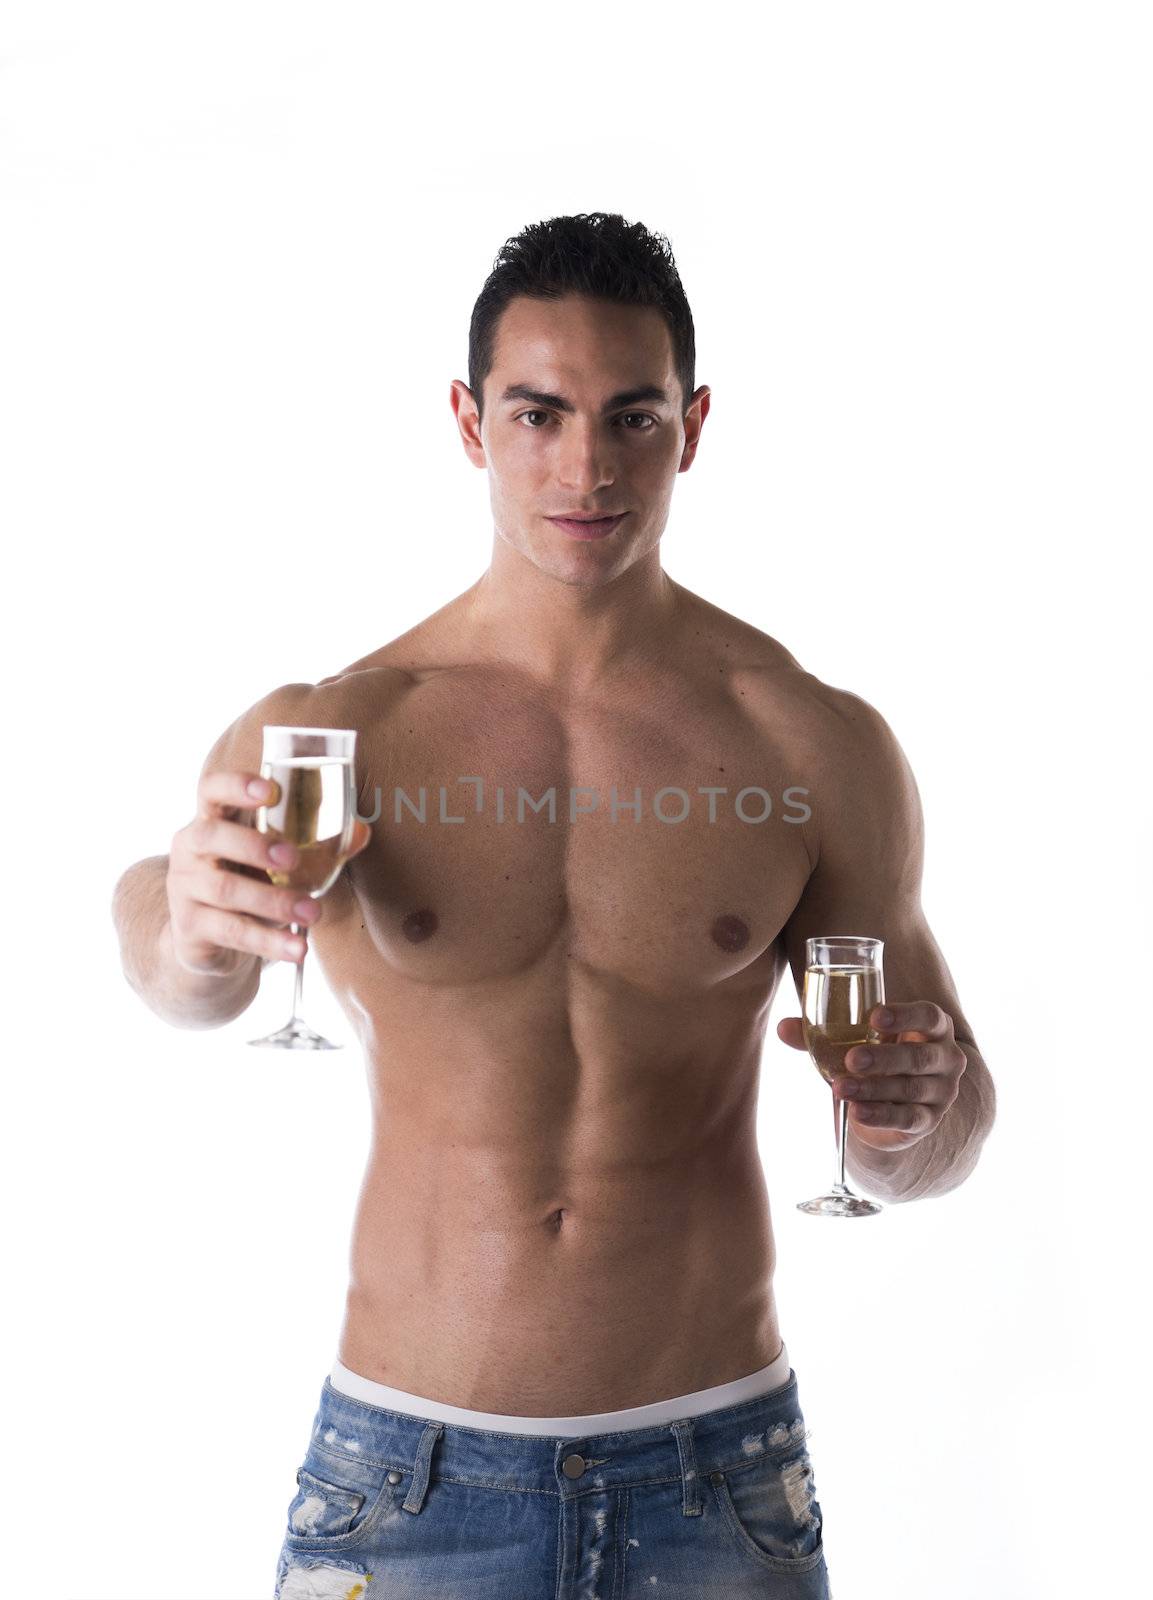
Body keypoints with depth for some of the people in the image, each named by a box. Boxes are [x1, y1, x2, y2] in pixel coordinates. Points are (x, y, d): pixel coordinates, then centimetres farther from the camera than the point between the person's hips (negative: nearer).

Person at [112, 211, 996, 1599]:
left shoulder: (819, 746, -5)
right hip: (405, 1470, 0)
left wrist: (915, 1116, -19)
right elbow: (191, 984, -24)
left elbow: (925, 1155, 3)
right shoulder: (334, 730, -6)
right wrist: (188, 921, -46)